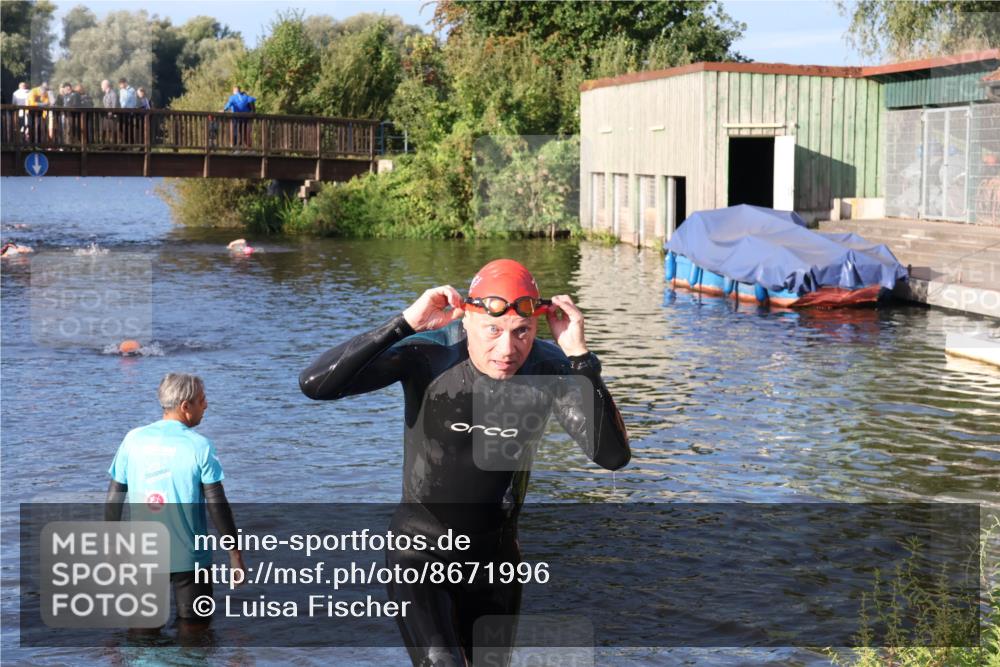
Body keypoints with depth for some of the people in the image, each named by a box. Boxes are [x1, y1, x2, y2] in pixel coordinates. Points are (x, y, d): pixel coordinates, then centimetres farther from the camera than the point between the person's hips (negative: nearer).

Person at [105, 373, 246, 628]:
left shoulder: (133, 439, 0)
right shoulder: (200, 446, -10)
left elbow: (114, 496, 4)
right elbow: (217, 504, -11)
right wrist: (235, 553, -3)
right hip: (189, 558, -3)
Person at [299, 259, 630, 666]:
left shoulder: (551, 371, -13)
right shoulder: (429, 355, -20)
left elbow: (613, 455, -22)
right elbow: (314, 384, -28)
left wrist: (580, 357, -29)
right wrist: (405, 323, -34)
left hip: (497, 557, 4)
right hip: (421, 546, -4)